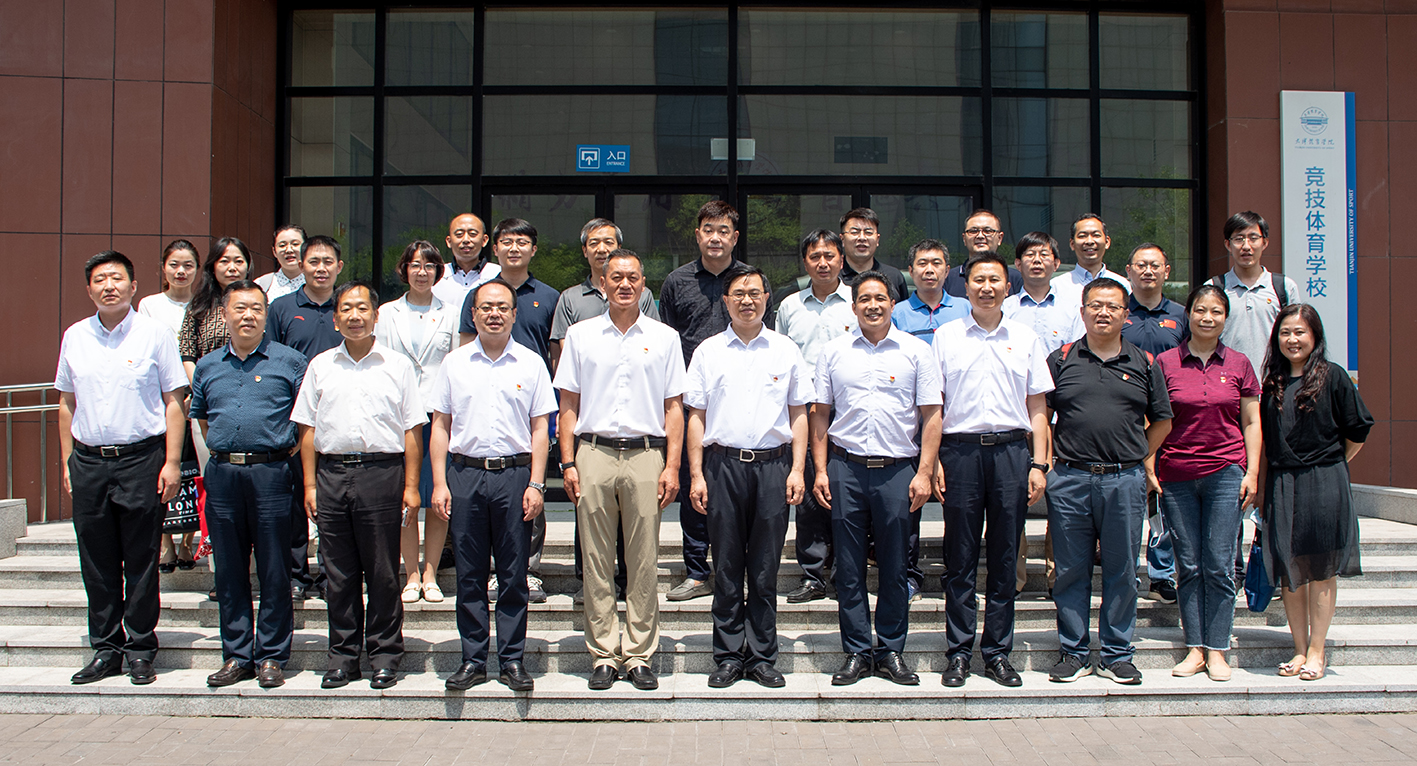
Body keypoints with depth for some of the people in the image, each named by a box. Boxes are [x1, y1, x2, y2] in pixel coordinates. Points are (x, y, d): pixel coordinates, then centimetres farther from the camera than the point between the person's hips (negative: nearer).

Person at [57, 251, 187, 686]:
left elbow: (173, 402, -2)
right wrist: (67, 462, 10)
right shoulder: (75, 337, 11)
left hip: (141, 458, -3)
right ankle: (105, 649, 19)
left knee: (141, 563, 2)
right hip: (88, 460, 4)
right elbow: (67, 404, 16)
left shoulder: (154, 334, 0)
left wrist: (172, 462, -8)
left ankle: (140, 651, 12)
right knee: (97, 564, 8)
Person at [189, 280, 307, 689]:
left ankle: (272, 657, 9)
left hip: (270, 473, -4)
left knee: (274, 571, 0)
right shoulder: (207, 366, 14)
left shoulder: (289, 361, 2)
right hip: (222, 474, 4)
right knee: (229, 571, 8)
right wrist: (222, 452, 15)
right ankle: (236, 655, 18)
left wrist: (290, 449, -1)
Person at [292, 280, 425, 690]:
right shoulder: (320, 366, 13)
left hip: (382, 472, -2)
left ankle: (385, 654, 12)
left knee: (382, 572, 2)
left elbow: (411, 432, 4)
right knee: (339, 573, 7)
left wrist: (410, 486, -2)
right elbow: (308, 429, 12)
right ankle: (343, 655, 17)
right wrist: (310, 484, 5)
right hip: (332, 474, 2)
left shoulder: (398, 365, 6)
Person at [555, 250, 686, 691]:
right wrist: (568, 462, 1)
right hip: (593, 455, 1)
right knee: (597, 562, 3)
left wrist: (672, 466, -1)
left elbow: (674, 408, 7)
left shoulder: (664, 338, 9)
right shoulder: (580, 336, 10)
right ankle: (603, 655, 12)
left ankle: (639, 655, 11)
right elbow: (568, 404, 10)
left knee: (644, 563, 1)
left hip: (645, 456, 0)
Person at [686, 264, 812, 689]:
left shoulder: (786, 351, 9)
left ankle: (762, 656, 14)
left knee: (765, 569, 5)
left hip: (772, 464, 0)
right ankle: (729, 656, 13)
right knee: (727, 566, 4)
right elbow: (696, 416, 7)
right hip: (722, 463, 0)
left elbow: (799, 414, 10)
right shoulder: (708, 351, 8)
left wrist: (797, 469, 0)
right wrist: (696, 474, 0)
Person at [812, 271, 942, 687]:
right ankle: (856, 652, 16)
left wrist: (924, 473, -5)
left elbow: (931, 415, 3)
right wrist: (820, 470, 3)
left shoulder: (915, 351, 4)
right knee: (849, 568, 5)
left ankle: (891, 651, 18)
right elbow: (821, 414, 10)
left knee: (894, 567, 5)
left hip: (897, 469, -1)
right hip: (845, 469, 1)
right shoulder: (833, 352, 8)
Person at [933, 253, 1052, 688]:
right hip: (960, 450, -1)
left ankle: (998, 652, 14)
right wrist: (933, 461, -3)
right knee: (960, 558, 2)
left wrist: (1038, 463, 2)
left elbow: (1036, 409, 11)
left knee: (1004, 558, 5)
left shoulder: (1025, 340, 11)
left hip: (1012, 450, 1)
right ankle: (959, 652, 10)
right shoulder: (946, 338, 7)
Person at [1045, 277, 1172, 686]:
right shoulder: (1061, 360, 6)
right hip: (1070, 480, 0)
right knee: (1071, 571, 5)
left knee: (1122, 571, 6)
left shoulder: (1144, 364, 8)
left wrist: (1135, 458, 8)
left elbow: (1161, 421, 15)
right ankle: (1073, 653, 16)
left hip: (1125, 481, 1)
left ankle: (1117, 656, 17)